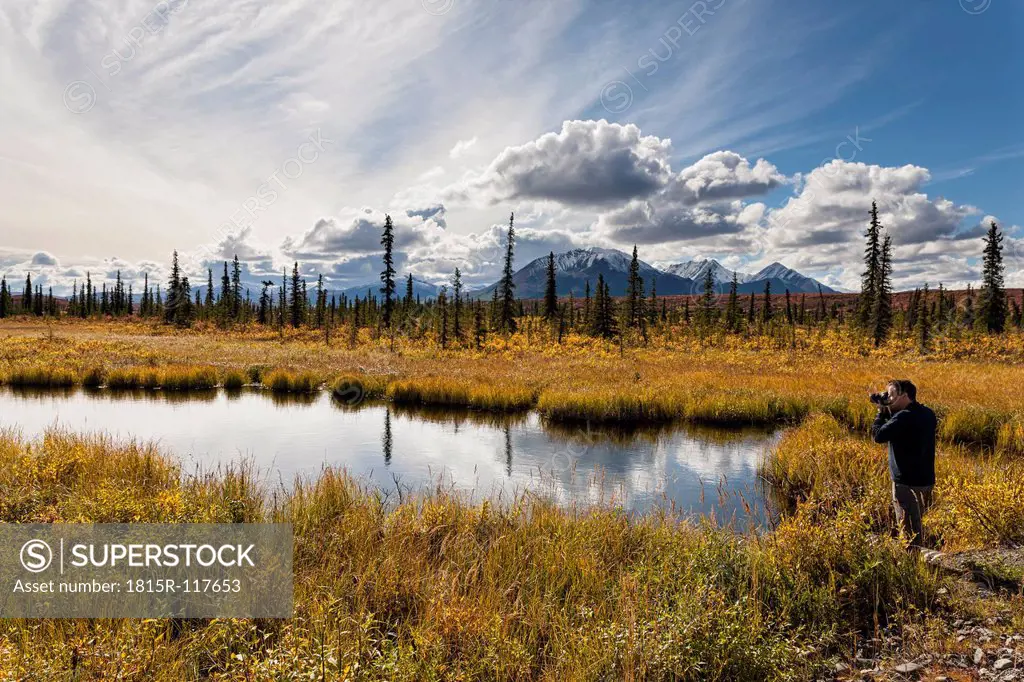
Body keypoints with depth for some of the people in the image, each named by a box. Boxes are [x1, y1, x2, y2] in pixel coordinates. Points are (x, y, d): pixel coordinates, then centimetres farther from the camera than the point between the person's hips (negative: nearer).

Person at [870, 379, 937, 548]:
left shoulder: (904, 417, -22)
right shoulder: (928, 414, 7)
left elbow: (878, 435, -22)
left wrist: (882, 412, -9)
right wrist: (888, 412, 6)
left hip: (906, 482, -9)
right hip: (926, 479, 9)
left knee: (909, 528, -2)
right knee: (917, 524, 21)